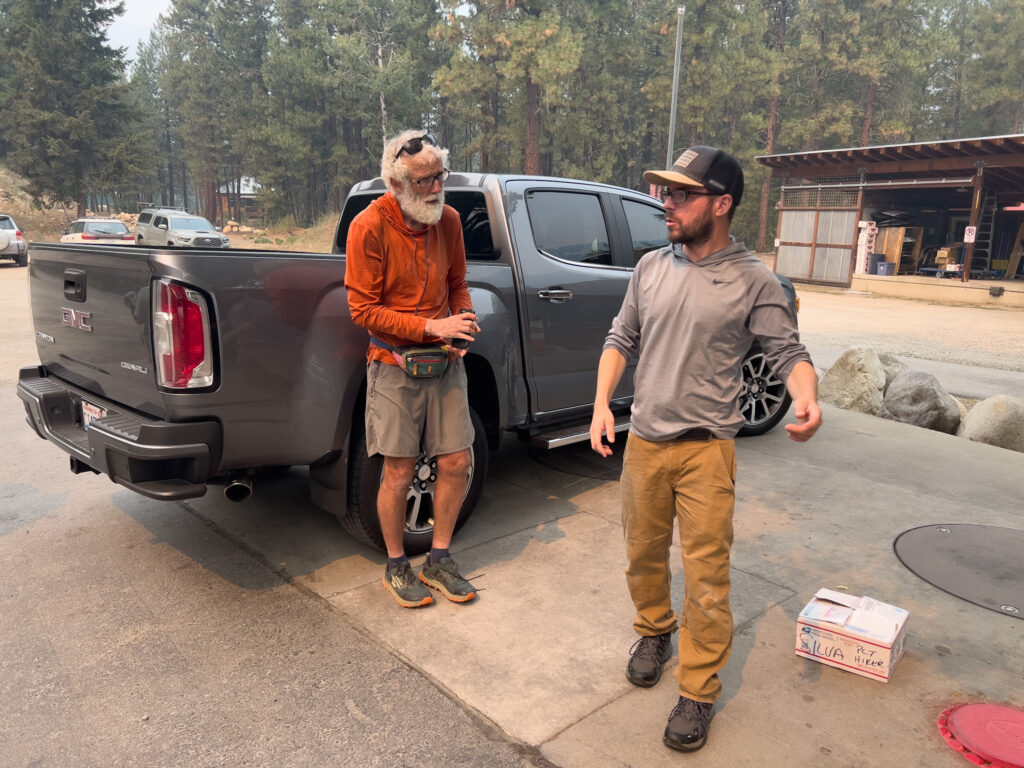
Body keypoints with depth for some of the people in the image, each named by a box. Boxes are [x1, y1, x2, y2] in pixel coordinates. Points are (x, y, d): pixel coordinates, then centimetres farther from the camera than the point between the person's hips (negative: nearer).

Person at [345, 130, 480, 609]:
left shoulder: (448, 220, 3)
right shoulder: (370, 226, -13)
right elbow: (363, 308, -13)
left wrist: (464, 319, -6)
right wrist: (429, 327, -20)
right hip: (395, 366, -5)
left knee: (457, 463, 6)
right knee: (400, 473, 2)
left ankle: (438, 561, 26)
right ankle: (396, 566, 25)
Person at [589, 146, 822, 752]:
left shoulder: (753, 280, -6)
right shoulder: (651, 267, 5)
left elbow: (789, 352, -5)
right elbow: (621, 340, 10)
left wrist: (807, 397, -28)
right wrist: (602, 404, -3)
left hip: (707, 450, -4)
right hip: (644, 441, 4)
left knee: (706, 575, 2)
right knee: (644, 555, 18)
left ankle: (699, 693, 20)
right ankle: (654, 633, 44)